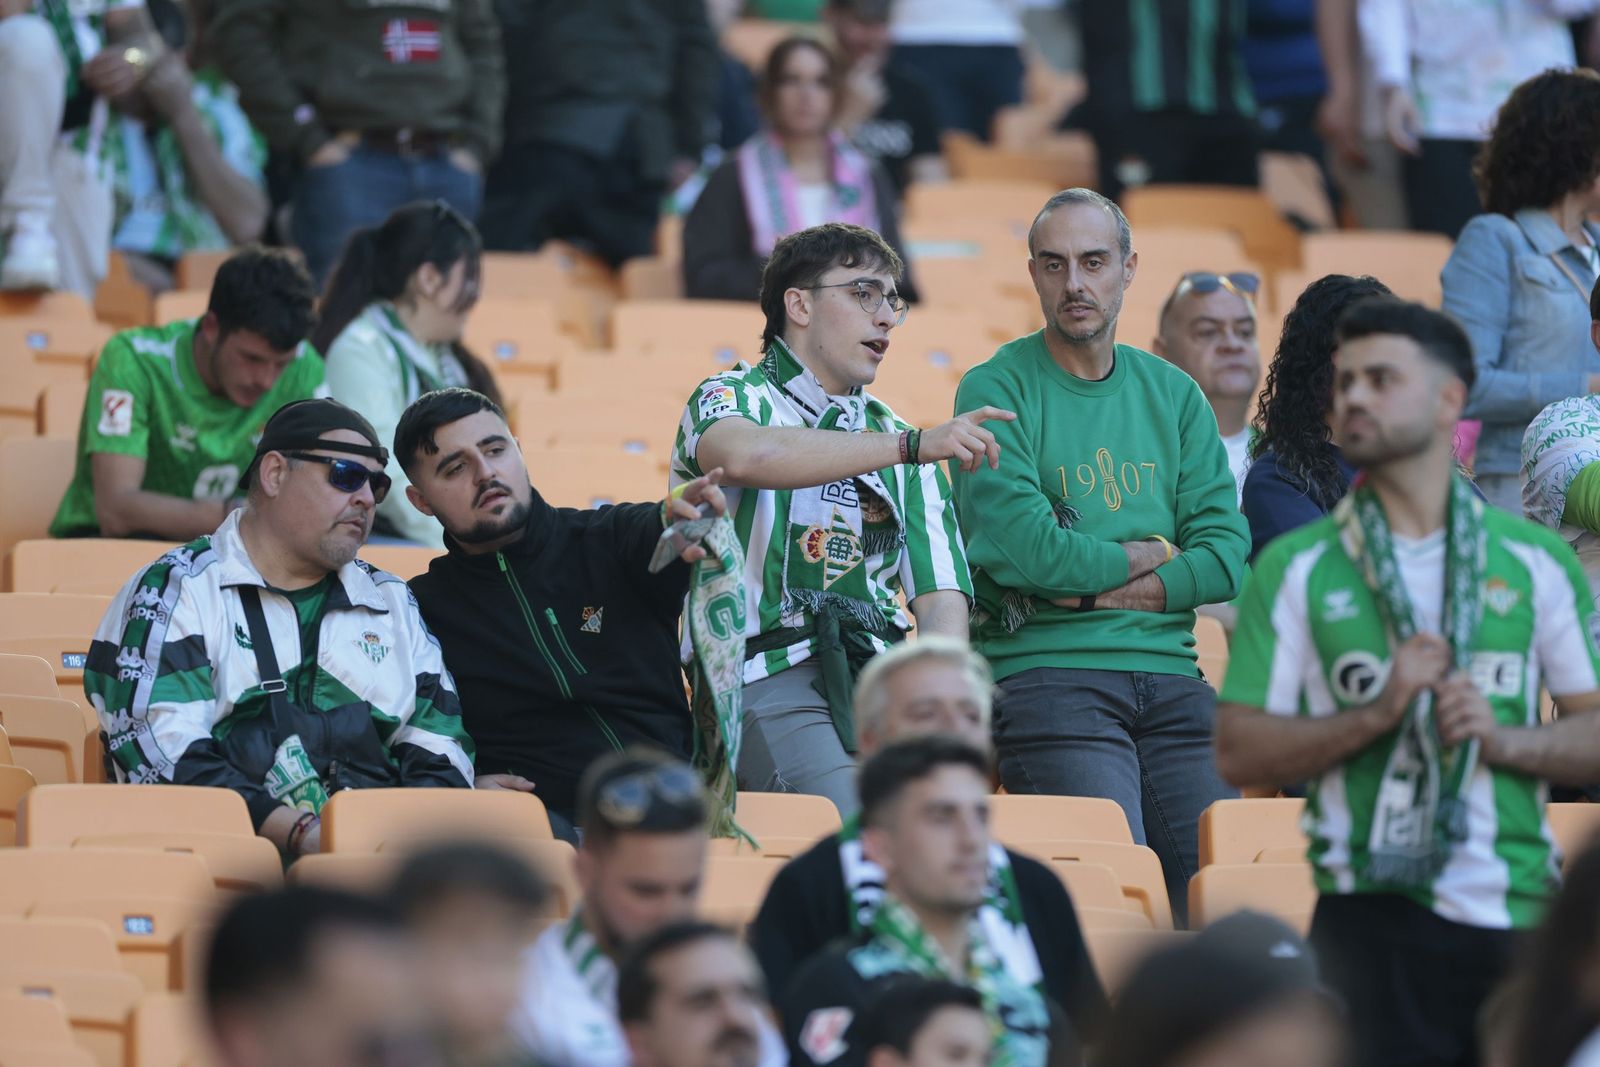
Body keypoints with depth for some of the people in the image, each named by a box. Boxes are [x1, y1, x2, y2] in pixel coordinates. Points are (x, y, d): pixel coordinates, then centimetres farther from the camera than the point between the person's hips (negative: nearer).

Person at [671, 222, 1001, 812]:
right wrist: (909, 446, -21)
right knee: (852, 826, -30)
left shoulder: (896, 441, 23)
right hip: (766, 677, -5)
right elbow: (744, 455, -20)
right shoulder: (734, 398, 7)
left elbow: (940, 596, 13)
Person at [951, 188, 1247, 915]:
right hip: (1046, 674, -4)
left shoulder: (1173, 395, 18)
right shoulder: (996, 391, 3)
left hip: (1170, 676, 4)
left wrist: (1093, 581, -5)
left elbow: (1226, 556, 7)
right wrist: (1149, 556, 3)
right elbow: (1020, 548, -10)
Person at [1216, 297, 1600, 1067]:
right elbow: (1238, 753, 0)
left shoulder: (1534, 561, 10)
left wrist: (1500, 739, -10)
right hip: (1371, 916, -2)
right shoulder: (1297, 569, 6)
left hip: (1515, 915, 2)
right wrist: (1377, 714, -13)